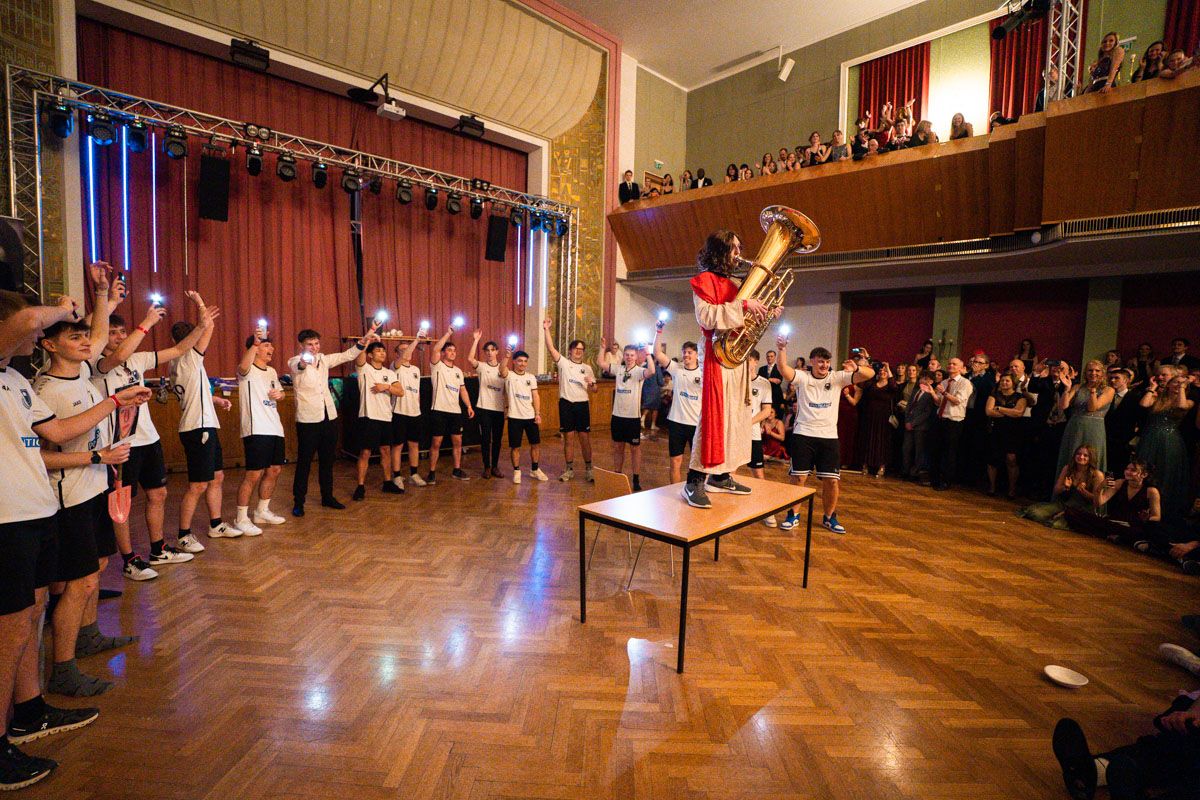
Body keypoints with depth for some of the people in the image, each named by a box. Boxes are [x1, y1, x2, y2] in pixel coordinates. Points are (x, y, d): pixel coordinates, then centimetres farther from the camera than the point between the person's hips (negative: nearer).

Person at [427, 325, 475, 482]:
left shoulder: (458, 371, 17)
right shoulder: (437, 366, -2)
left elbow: (463, 390, 17)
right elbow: (435, 349, -19)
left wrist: (469, 406, 6)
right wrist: (448, 333, -18)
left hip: (456, 411, 6)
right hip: (440, 410, -6)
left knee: (457, 441, 9)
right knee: (436, 442, -1)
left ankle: (457, 470, 20)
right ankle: (432, 472, 8)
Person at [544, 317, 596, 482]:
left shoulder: (587, 368, 9)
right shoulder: (563, 362, 1)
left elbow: (593, 390, 12)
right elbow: (551, 348, -11)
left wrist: (591, 384, -12)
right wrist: (546, 329, -20)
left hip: (582, 404, 2)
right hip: (566, 404, -1)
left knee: (585, 438, 3)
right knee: (568, 438, 6)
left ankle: (588, 469, 16)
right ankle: (569, 469, 17)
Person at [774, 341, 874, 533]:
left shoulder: (837, 378, 6)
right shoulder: (802, 377, 1)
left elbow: (870, 374, -4)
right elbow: (784, 369, -18)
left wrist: (856, 368, -26)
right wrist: (782, 350, -36)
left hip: (829, 436, 2)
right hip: (803, 435, -2)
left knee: (831, 480, 4)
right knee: (799, 477, 1)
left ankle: (829, 517, 23)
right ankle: (794, 515, 17)